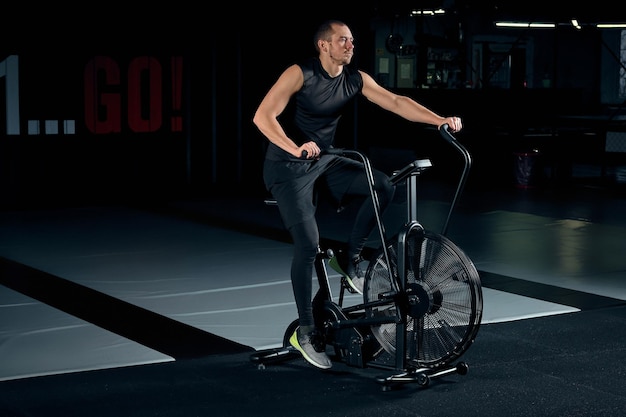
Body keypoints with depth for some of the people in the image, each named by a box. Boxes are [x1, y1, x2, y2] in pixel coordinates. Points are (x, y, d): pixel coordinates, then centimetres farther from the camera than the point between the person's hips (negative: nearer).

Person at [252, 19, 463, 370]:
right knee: (308, 244, -16)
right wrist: (296, 148, -40)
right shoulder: (300, 74, -17)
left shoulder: (356, 79, -1)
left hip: (325, 161, 6)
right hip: (289, 168, -5)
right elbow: (263, 116, -26)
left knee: (384, 186, -18)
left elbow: (396, 102, -8)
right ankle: (305, 332, -3)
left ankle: (350, 258, 2)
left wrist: (440, 120, -21)